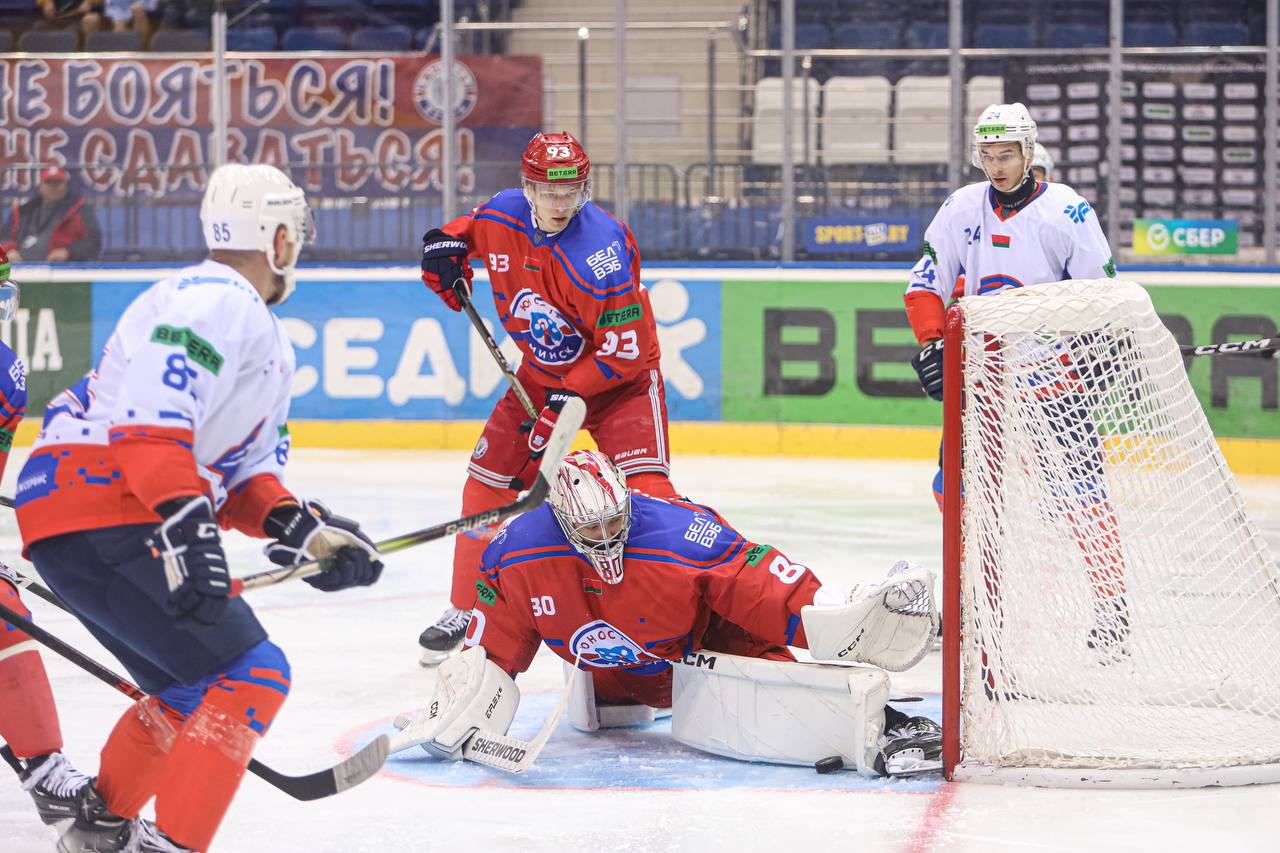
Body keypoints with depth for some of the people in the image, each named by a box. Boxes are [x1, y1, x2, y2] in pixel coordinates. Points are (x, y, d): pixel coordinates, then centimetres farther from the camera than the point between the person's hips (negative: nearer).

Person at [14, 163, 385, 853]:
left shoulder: (270, 342, 25)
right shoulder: (215, 302, -11)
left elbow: (245, 475, 23)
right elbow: (152, 416, -25)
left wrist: (303, 531, 6)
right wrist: (186, 522, -33)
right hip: (99, 520, -11)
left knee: (194, 689, 24)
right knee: (250, 675, -16)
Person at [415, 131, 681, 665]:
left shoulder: (601, 250, -30)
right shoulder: (503, 217, -11)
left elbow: (625, 349, -28)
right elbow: (474, 227, 17)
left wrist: (568, 399, -27)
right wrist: (447, 242, -4)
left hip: (619, 378, -6)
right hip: (542, 373, 6)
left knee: (644, 486, -25)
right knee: (486, 482, 3)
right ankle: (465, 611, 19)